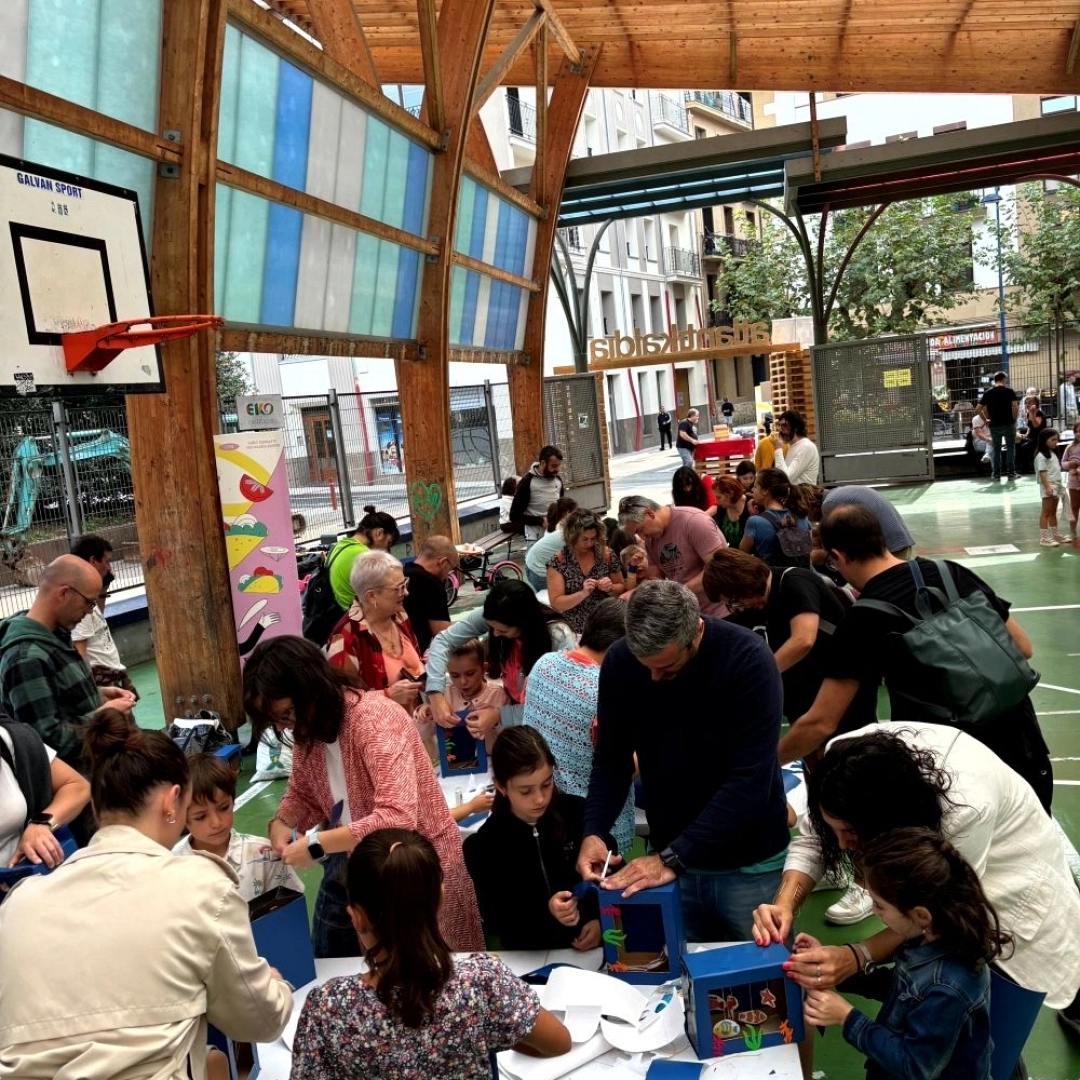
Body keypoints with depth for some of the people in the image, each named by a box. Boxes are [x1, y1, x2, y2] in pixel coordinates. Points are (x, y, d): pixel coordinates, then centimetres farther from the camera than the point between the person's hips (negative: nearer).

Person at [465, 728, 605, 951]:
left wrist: (602, 920, -10)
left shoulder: (578, 813, -4)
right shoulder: (483, 847, -5)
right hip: (527, 957, -2)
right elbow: (495, 921, -7)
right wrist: (545, 912, -22)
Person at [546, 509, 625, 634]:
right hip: (575, 630, -2)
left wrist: (610, 588, -8)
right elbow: (556, 604, -7)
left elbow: (621, 587, 13)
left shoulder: (606, 554, 1)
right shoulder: (558, 561, -5)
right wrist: (583, 593, -21)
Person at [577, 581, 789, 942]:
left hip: (749, 865, -3)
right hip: (669, 855, 3)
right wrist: (593, 831, -19)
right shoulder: (619, 661, -10)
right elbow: (612, 760, -2)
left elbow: (749, 782, -26)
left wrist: (673, 858, -28)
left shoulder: (747, 660, -23)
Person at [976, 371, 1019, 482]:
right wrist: (1014, 418, -2)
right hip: (1008, 424, -2)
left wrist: (986, 420, 10)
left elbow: (979, 408, 3)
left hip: (994, 425, 2)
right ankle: (1011, 473, 7)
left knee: (996, 449, 9)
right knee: (1010, 448, 7)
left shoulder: (988, 393, 5)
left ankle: (996, 474, 9)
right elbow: (1015, 406, -14)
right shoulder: (1009, 391, -3)